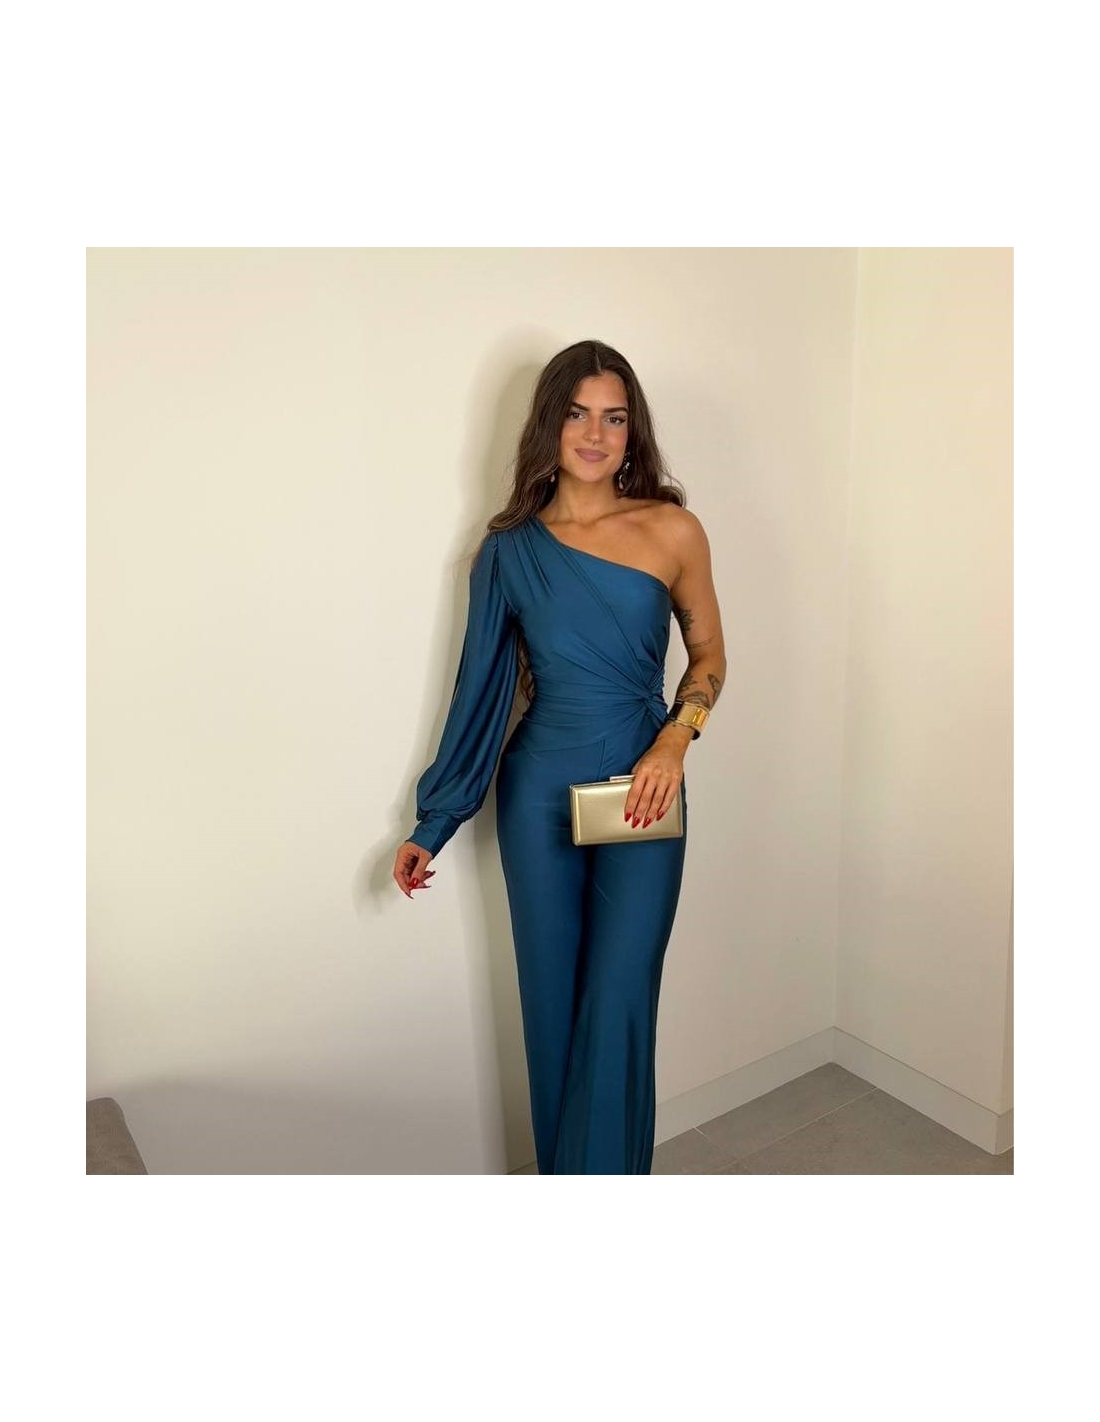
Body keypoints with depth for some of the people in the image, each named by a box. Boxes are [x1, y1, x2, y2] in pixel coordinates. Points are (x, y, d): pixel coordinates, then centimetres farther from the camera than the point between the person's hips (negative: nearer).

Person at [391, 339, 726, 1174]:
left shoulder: (673, 531, -2)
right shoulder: (509, 548, 1)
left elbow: (709, 656, 8)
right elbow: (485, 688, 5)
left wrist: (674, 739, -12)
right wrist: (432, 824, 5)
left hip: (642, 793, -1)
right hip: (538, 794, 1)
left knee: (618, 1005, 0)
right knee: (553, 1005, 11)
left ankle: (606, 1168, 21)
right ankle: (560, 1167, 32)